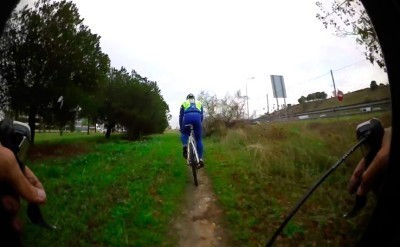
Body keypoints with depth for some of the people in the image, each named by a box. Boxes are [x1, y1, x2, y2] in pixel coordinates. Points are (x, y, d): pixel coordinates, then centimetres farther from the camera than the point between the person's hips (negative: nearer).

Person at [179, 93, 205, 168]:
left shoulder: (184, 103, 30)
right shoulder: (199, 103, 33)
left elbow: (181, 116, 25)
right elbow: (201, 116, 25)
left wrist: (181, 127, 31)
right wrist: (199, 124, 34)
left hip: (187, 117, -1)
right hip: (197, 117, 1)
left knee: (184, 134, 25)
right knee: (198, 139, 9)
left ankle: (185, 145, -6)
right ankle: (200, 159, 3)